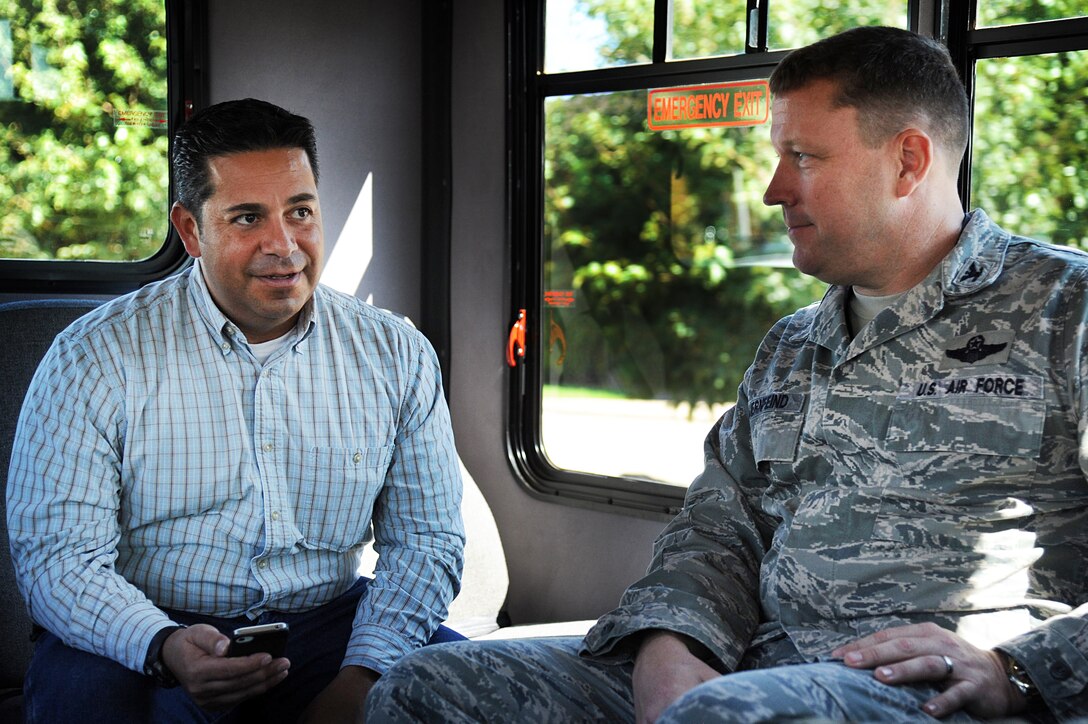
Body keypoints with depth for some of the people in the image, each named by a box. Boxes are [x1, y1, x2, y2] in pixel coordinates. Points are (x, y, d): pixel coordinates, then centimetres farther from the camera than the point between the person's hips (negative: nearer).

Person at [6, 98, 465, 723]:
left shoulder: (397, 356, 4)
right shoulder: (95, 359, -5)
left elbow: (426, 539, 5)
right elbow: (58, 555, -10)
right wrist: (166, 648, -30)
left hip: (326, 624, 3)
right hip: (144, 639, -2)